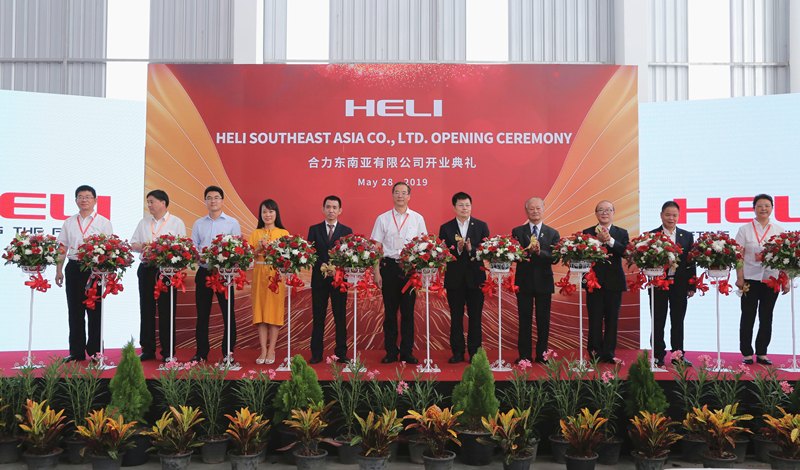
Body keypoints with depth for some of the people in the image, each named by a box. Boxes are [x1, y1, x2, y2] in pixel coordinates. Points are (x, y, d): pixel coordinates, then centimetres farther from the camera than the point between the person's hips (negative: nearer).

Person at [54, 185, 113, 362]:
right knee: (75, 311, 5)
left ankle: (95, 351, 8)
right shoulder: (69, 223, 13)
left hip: (95, 269, -3)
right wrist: (59, 270, 6)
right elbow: (62, 247, 13)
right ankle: (76, 351, 12)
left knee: (94, 311, 1)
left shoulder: (103, 222, 4)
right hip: (73, 268, 3)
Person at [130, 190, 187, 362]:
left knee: (166, 311, -3)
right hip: (146, 269, 4)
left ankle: (168, 352, 4)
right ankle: (148, 350, 14)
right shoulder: (143, 222, 17)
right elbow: (133, 244, 16)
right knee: (146, 310, 6)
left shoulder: (176, 222, 4)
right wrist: (142, 247, -6)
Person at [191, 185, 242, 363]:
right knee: (202, 314, 5)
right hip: (204, 272, 3)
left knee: (228, 313, -1)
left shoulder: (232, 223, 6)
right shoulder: (198, 224, 14)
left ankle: (228, 352, 9)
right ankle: (201, 353, 13)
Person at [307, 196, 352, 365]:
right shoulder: (314, 229, 9)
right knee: (318, 317, 3)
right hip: (319, 278, 1)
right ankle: (316, 354, 9)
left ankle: (341, 354, 9)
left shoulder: (347, 231, 8)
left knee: (340, 317, 2)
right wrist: (321, 266, -16)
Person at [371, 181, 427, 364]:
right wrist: (376, 272, -3)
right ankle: (390, 352, 13)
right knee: (390, 310, 4)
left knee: (408, 311, 4)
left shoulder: (417, 218, 7)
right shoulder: (383, 219, 6)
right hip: (389, 266, 0)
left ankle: (407, 352, 13)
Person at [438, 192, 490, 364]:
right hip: (454, 278, 0)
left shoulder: (481, 226, 5)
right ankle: (458, 351, 15)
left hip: (475, 277, 0)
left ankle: (474, 351, 15)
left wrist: (471, 249, -19)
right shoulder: (445, 228, 5)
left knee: (475, 316, 5)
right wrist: (457, 249, -20)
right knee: (456, 317, 6)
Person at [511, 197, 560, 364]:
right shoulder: (517, 232, 5)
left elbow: (555, 258, -5)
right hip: (524, 281, 0)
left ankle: (542, 354, 17)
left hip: (544, 282, 1)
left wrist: (539, 252, -21)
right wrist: (528, 251, -22)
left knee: (543, 320, 6)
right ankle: (524, 355, 12)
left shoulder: (553, 233, 6)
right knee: (524, 320, 4)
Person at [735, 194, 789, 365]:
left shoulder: (779, 231, 8)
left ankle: (762, 353, 15)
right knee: (748, 316, 1)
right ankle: (747, 354, 9)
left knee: (766, 317, 7)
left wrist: (786, 280, 0)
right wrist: (740, 278, -8)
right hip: (750, 279, -2)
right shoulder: (745, 230, 3)